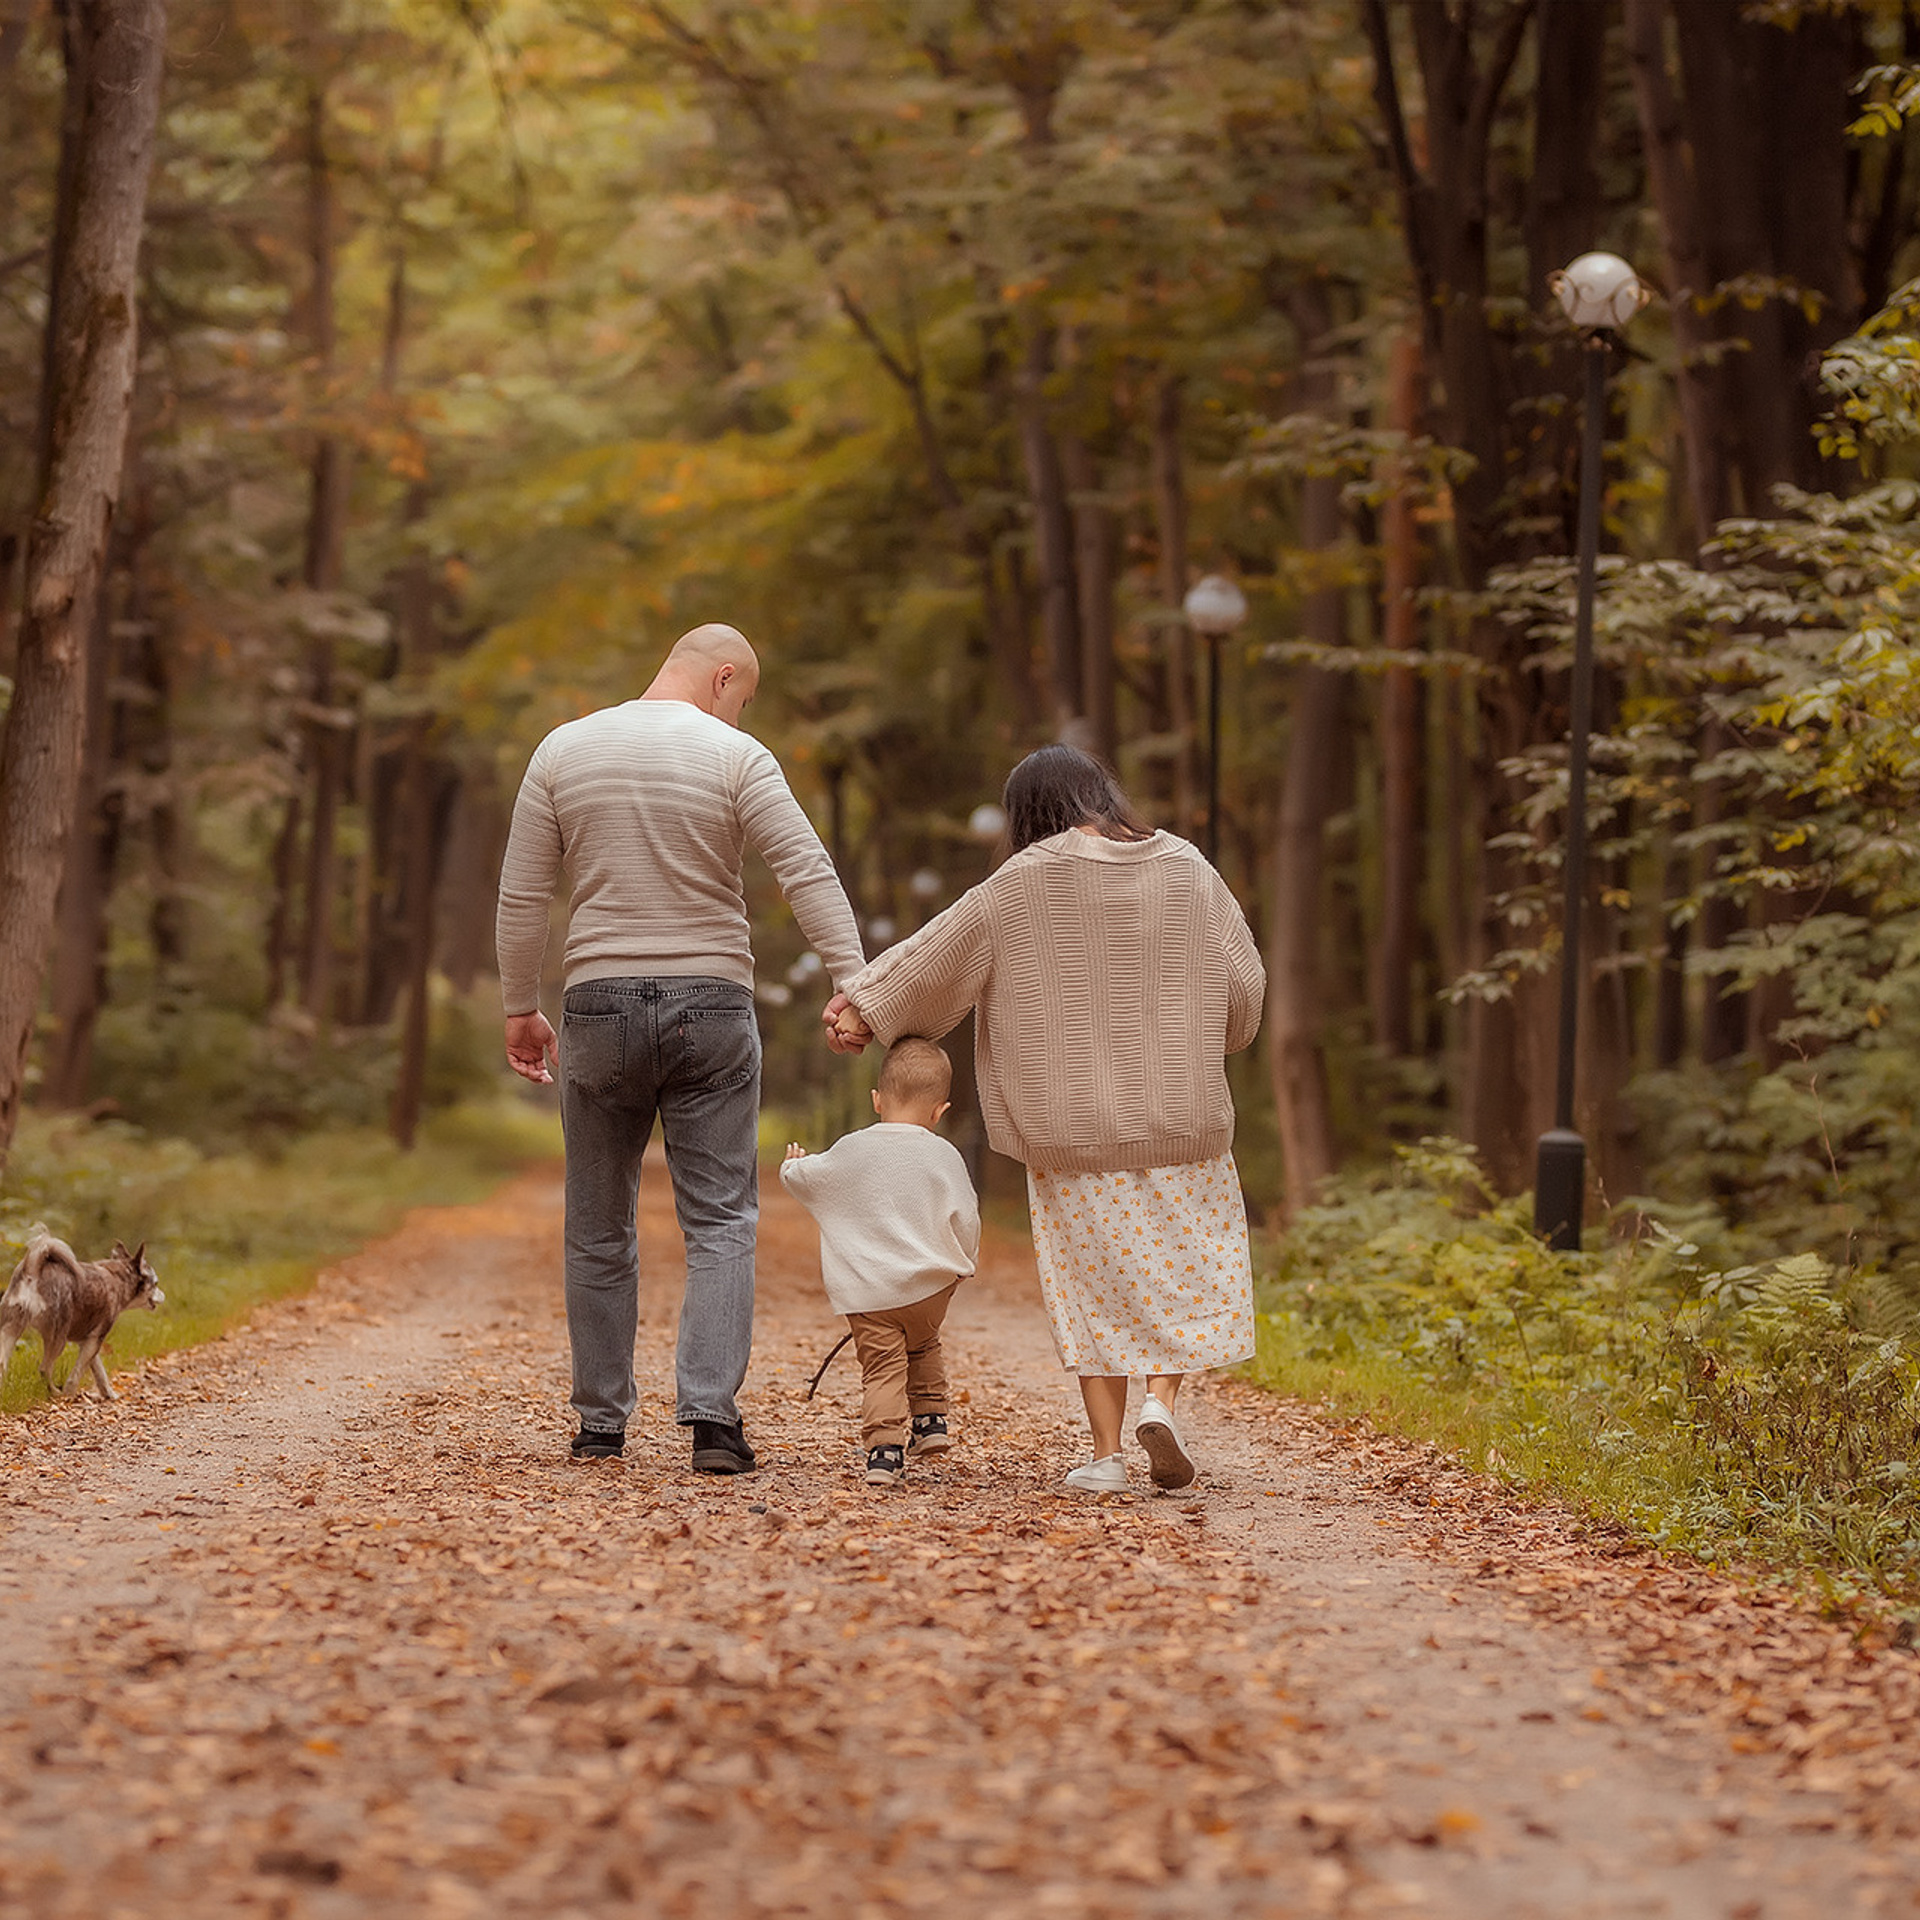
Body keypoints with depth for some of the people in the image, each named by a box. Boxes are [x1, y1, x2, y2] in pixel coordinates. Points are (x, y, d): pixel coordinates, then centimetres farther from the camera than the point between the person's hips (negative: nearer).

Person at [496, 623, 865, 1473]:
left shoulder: (564, 751, 4)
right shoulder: (735, 757, -4)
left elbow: (522, 898, 5)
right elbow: (809, 875, -14)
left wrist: (520, 1008, 12)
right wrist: (853, 986, -17)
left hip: (601, 1005, 2)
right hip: (711, 1005, -2)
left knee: (599, 1230, 13)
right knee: (721, 1225, 1)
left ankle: (600, 1423, 17)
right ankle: (711, 1416, -12)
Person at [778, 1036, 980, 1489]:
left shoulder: (850, 1151, -1)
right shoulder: (944, 1157, -2)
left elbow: (805, 1178, 13)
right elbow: (965, 1221, 2)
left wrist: (793, 1165, 37)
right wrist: (959, 1265, 21)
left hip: (866, 1291, -1)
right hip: (929, 1284, 1)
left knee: (882, 1365, 0)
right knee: (923, 1348, 28)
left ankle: (885, 1446, -13)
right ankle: (930, 1419, 23)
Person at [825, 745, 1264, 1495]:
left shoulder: (1027, 881, -5)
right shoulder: (1186, 869, 1)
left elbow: (939, 951, -2)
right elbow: (1243, 982, 4)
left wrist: (866, 1004, 8)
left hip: (1072, 1120, -1)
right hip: (1179, 1118, 1)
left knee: (1095, 1276, 7)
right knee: (1185, 1263, 13)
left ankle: (1105, 1452, 5)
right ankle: (1162, 1399, -8)